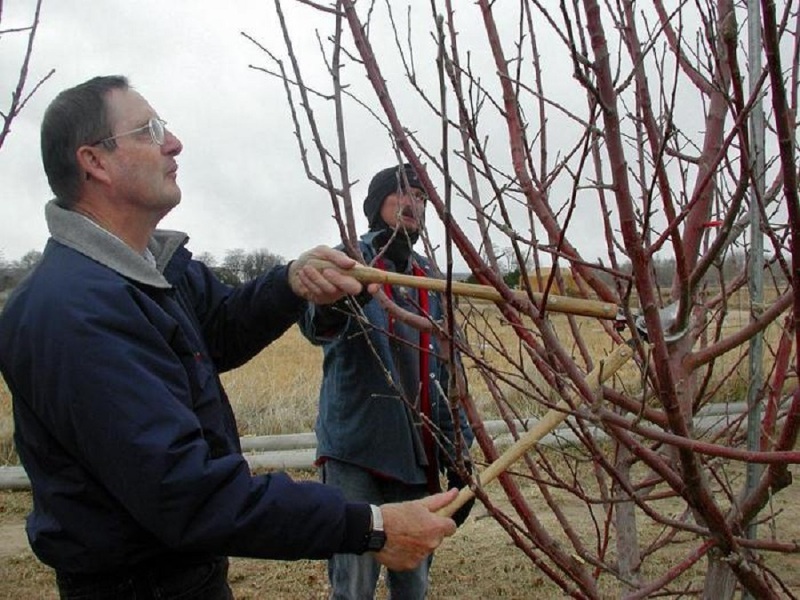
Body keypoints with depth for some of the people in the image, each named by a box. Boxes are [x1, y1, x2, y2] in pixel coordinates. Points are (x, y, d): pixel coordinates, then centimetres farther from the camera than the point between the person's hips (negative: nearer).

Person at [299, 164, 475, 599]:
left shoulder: (429, 279, 13)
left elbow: (445, 371, 15)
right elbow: (316, 323, -26)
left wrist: (458, 454, 11)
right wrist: (332, 304, -51)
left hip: (419, 458, 5)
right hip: (356, 454, -5)